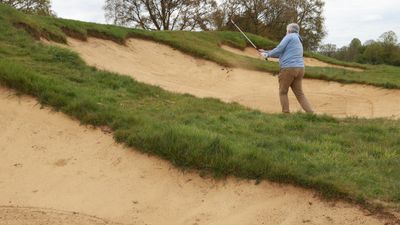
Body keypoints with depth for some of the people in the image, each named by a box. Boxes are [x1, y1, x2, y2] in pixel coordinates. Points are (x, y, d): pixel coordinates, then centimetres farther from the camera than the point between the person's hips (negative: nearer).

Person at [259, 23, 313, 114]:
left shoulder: (290, 36, 2)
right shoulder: (299, 42, 28)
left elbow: (279, 49, -8)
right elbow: (281, 53, 29)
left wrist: (267, 55, 7)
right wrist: (266, 52, 31)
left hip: (288, 68, -8)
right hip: (299, 69, 8)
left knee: (283, 92, 7)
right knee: (299, 93, 8)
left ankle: (286, 113, 6)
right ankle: (311, 114, -3)